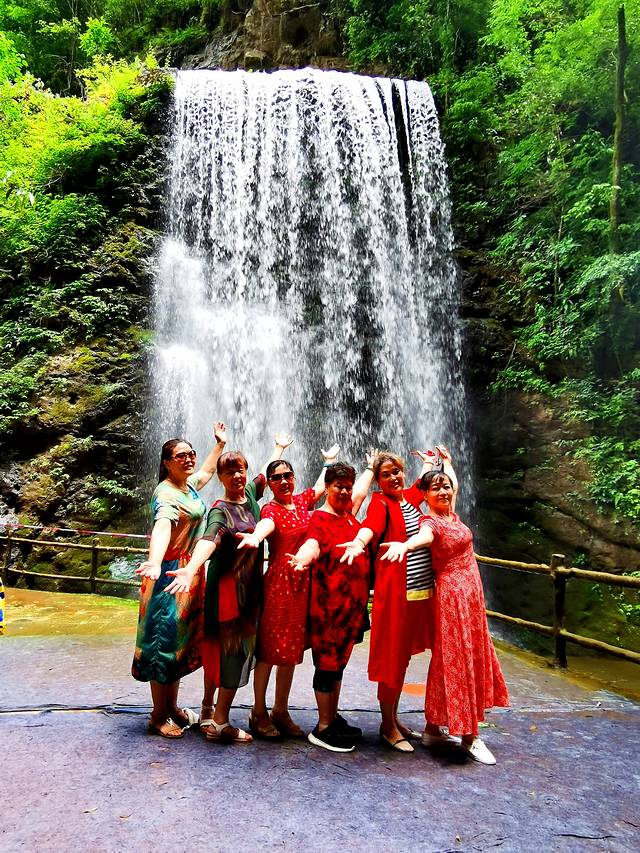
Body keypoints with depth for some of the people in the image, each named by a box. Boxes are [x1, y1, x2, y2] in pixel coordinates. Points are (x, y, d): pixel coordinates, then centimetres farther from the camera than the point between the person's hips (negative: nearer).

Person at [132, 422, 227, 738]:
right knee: (165, 641, 1)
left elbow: (207, 470, 33)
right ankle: (158, 717, 16)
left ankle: (172, 708, 31)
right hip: (171, 573, -9)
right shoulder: (166, 493, -19)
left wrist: (220, 444, 37)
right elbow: (162, 526, -40)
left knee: (181, 641, 17)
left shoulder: (189, 484, 9)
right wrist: (155, 562, -57)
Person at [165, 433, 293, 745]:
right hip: (227, 588, -7)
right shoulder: (220, 510, -17)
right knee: (233, 651, -1)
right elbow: (208, 540, -36)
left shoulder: (250, 494, 5)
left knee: (218, 650, 16)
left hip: (249, 587, 7)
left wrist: (280, 447, 40)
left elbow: (266, 472, 25)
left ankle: (208, 710, 29)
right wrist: (190, 569, -53)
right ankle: (220, 724, 11)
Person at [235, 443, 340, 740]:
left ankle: (281, 711, 25)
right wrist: (255, 537, -54)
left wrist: (329, 460, 42)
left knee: (291, 649, 13)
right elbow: (266, 523, -32)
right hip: (278, 581, -6)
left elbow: (321, 486, 31)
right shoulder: (271, 508, -8)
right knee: (270, 647, 2)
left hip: (303, 582, 6)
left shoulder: (302, 501, 10)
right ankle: (259, 713, 16)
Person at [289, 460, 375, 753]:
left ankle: (334, 718, 31)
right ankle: (323, 729, 15)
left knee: (339, 662, 18)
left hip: (352, 601, 8)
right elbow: (312, 543, -34)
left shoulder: (348, 513, 10)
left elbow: (361, 490, 29)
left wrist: (371, 468, 43)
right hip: (329, 601, -8)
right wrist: (302, 558, -55)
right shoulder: (320, 518, -13)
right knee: (328, 663, 2)